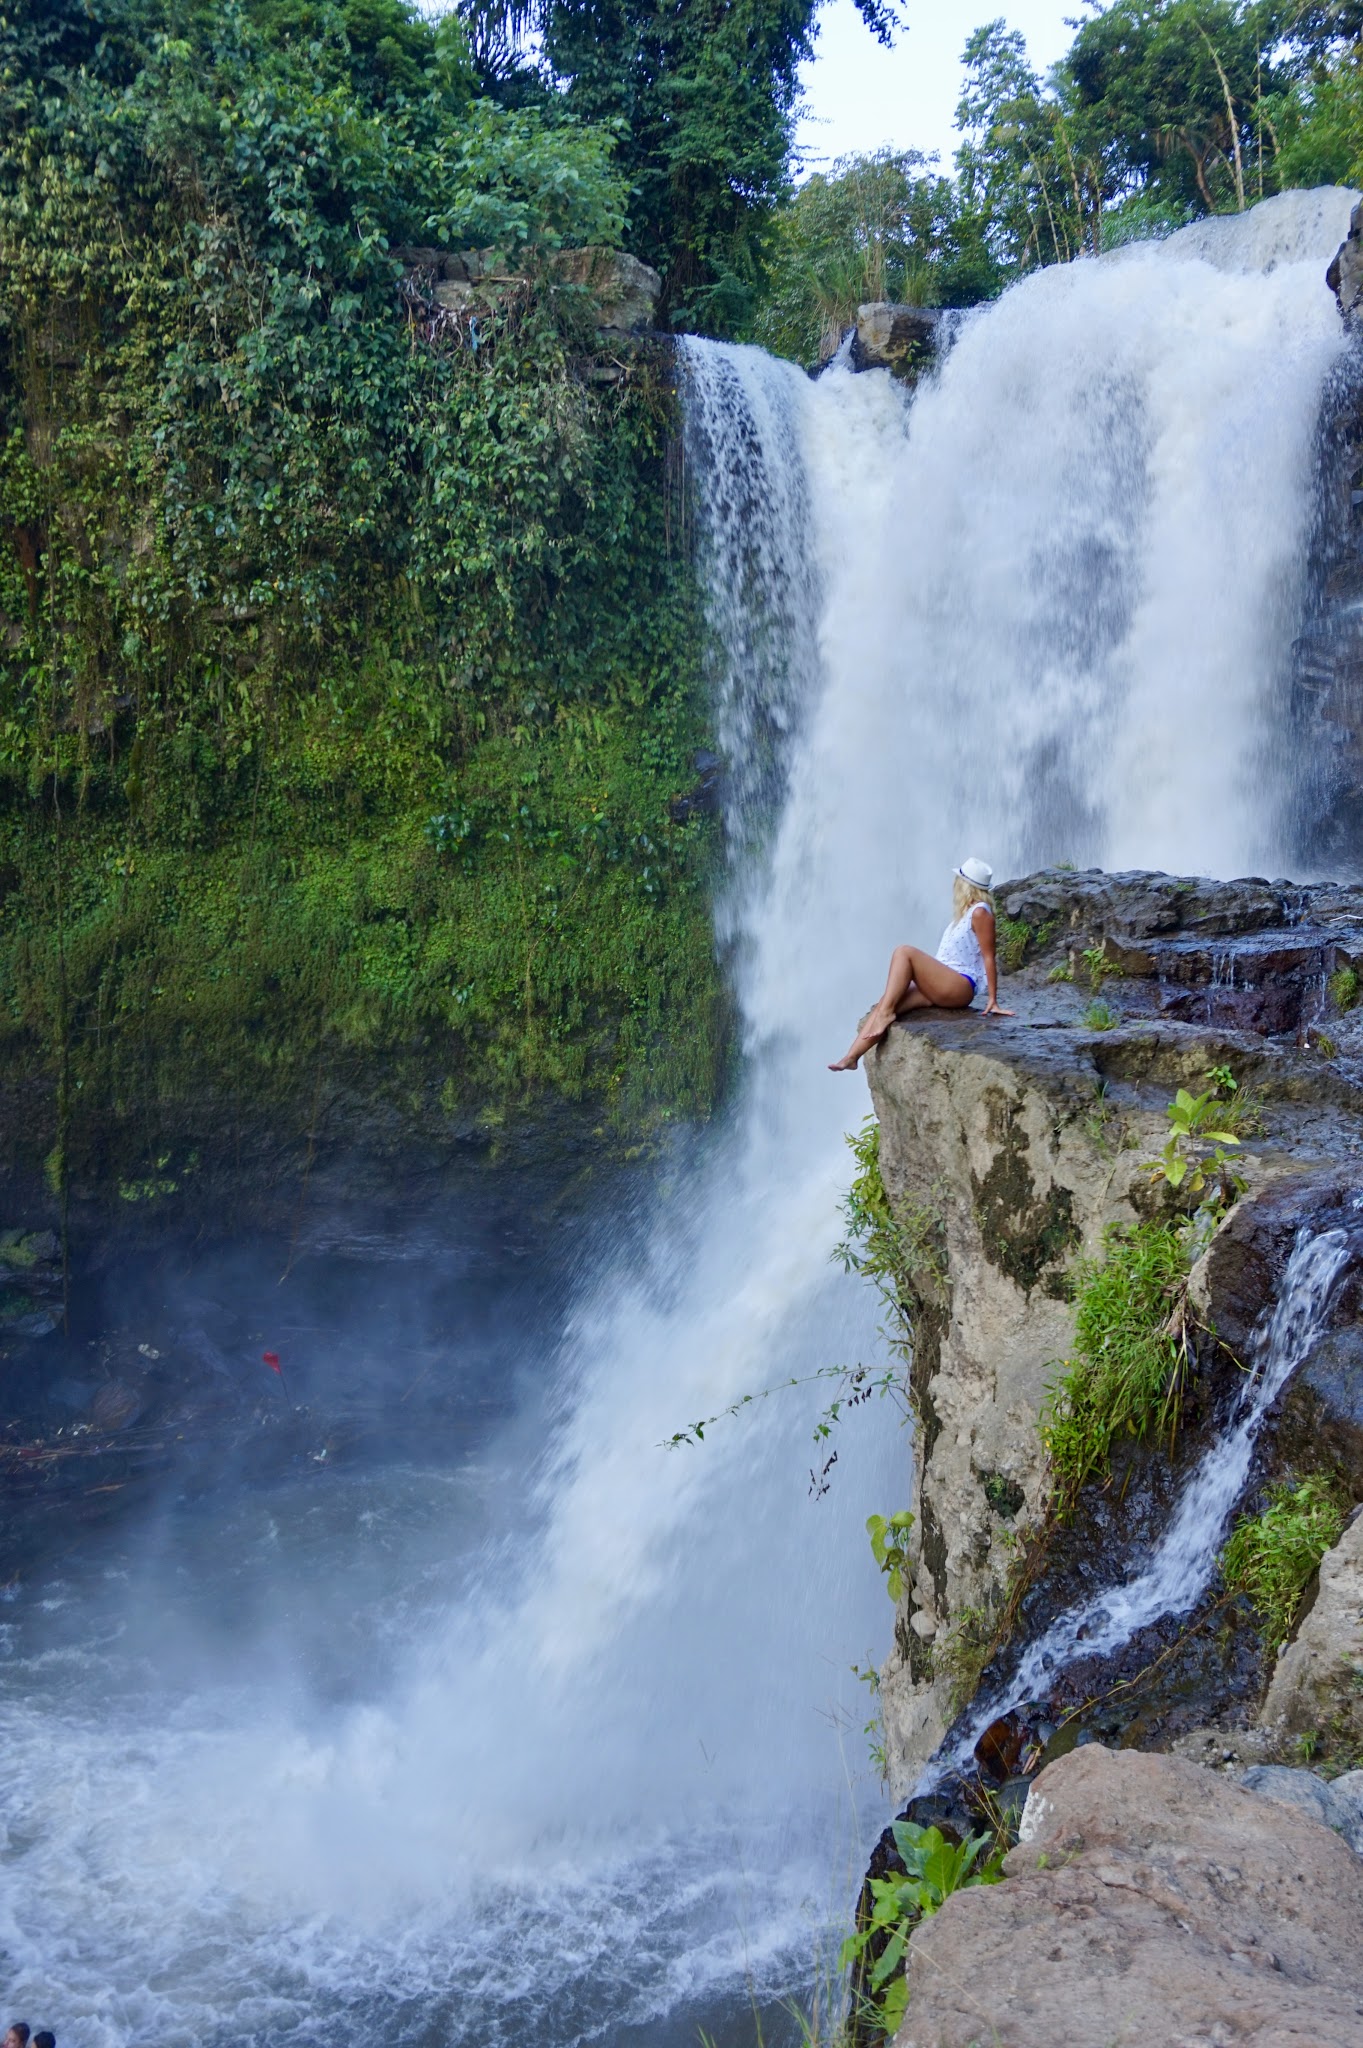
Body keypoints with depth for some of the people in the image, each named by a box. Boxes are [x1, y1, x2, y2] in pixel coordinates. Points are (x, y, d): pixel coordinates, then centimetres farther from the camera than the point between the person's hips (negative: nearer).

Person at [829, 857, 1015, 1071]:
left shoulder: (979, 912, -6)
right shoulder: (964, 912, 22)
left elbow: (989, 957, -10)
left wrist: (993, 1000, -13)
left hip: (960, 987, -9)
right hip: (940, 986, 9)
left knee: (904, 952, -24)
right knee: (885, 1004, -10)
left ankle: (887, 1012, -24)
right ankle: (851, 1057, -18)